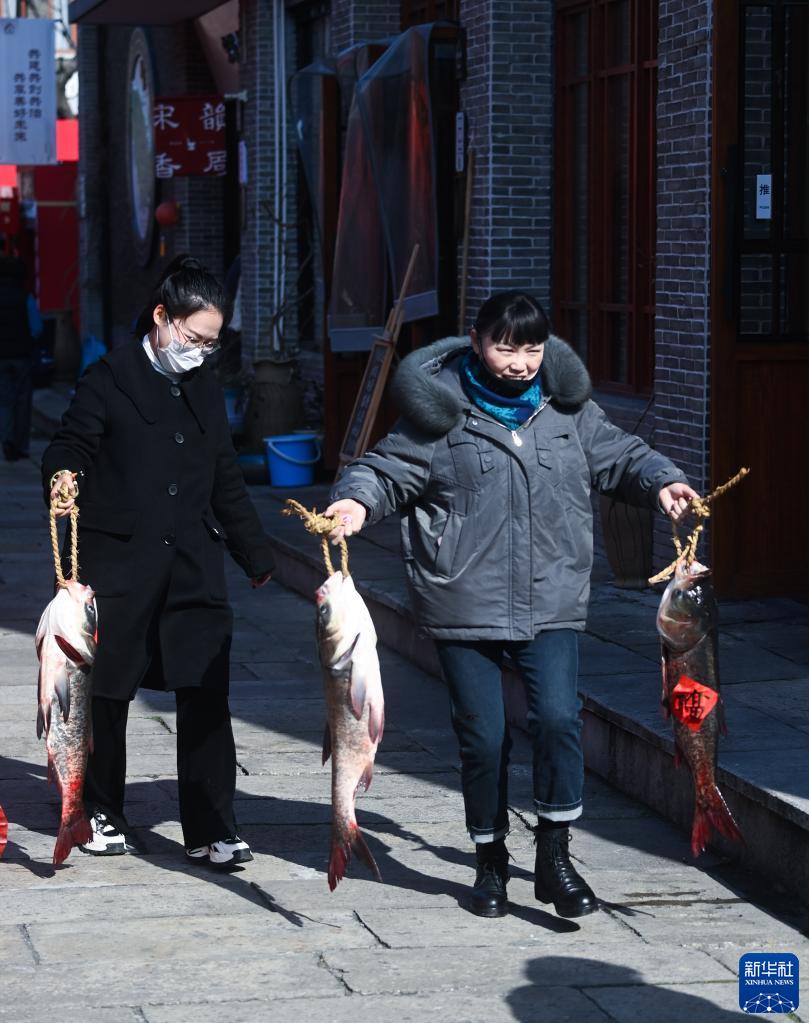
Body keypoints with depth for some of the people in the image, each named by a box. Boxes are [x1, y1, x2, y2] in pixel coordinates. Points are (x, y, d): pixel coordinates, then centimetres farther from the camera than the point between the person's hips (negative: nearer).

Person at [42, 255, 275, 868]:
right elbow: (73, 445, -4)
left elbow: (226, 481, 23)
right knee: (107, 696, 7)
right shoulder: (110, 379, -1)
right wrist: (64, 479, -28)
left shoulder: (205, 388, 16)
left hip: (194, 566, 4)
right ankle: (103, 814, 24)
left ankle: (211, 831, -2)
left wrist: (257, 557, 26)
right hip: (120, 564, -4)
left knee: (206, 699, -5)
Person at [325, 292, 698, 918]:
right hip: (464, 607, -1)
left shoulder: (571, 411, 7)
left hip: (551, 606, 1)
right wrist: (357, 502, -19)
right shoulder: (443, 414, -2)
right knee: (482, 736, 4)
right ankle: (490, 860, 22)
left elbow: (619, 456, 19)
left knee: (557, 717, -14)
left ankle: (554, 856, 0)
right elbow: (388, 470, 1)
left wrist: (662, 483, 1)